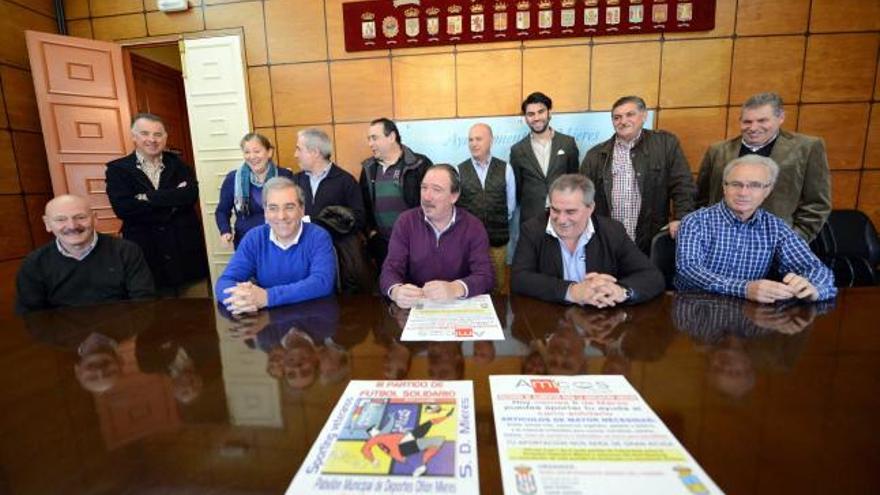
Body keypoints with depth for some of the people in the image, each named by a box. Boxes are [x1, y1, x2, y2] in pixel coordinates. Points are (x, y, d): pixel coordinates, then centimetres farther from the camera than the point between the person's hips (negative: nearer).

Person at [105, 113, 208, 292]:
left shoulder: (178, 163, 7)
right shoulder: (117, 168, 3)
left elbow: (191, 195, -10)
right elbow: (122, 208, -11)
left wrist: (149, 198, -14)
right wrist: (173, 200, -12)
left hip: (185, 247, 1)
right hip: (144, 251, -1)